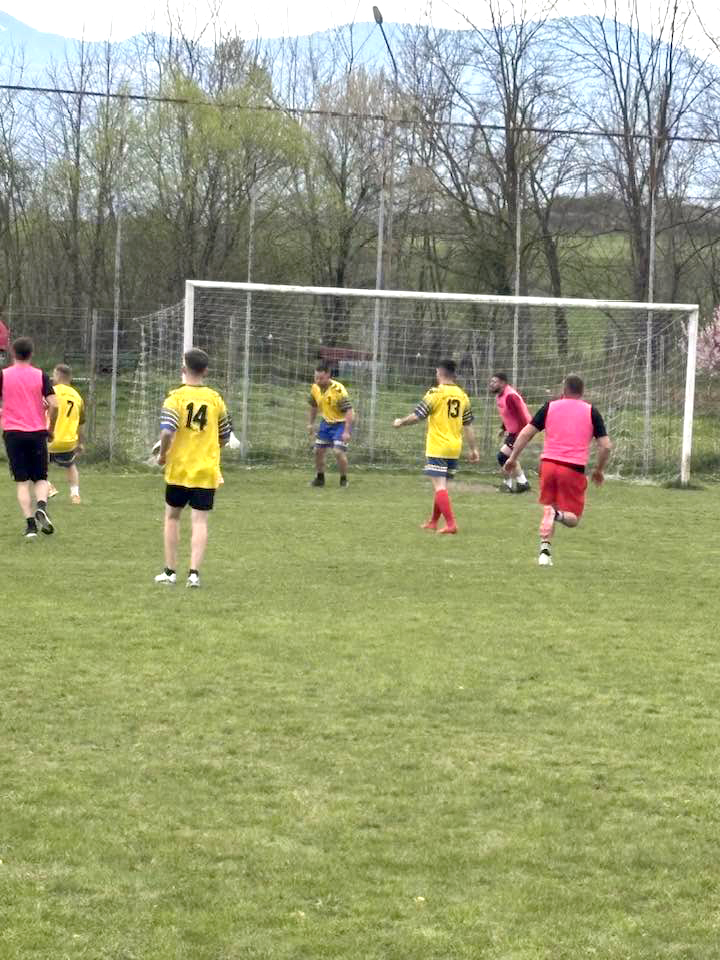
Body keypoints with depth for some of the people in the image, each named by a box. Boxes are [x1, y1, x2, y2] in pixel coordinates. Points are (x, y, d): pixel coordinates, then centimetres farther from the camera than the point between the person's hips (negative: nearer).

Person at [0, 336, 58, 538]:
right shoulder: (41, 376, 0)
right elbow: (53, 405, -7)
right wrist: (50, 429, 6)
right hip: (37, 433, 1)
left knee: (22, 481, 4)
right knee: (40, 478, 12)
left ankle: (30, 523, -7)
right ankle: (41, 506, -17)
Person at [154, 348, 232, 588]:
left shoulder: (175, 397, -9)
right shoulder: (215, 399, 2)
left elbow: (167, 433, -22)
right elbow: (225, 437, 10)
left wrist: (162, 454, -5)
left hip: (179, 468, -1)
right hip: (207, 471, 1)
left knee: (172, 516, 14)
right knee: (199, 520, 1)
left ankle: (170, 571, 16)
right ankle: (194, 572, -9)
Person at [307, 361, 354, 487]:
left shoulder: (338, 390, -28)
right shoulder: (315, 388, -7)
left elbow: (349, 412, -28)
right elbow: (314, 406, 13)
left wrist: (346, 432, -32)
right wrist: (310, 423, 14)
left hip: (341, 423, -7)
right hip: (326, 422, 7)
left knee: (339, 452, -18)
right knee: (318, 450, 7)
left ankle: (344, 479, 3)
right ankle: (320, 478, 26)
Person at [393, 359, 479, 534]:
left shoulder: (436, 393, -10)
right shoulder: (462, 395, 8)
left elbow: (416, 416, -11)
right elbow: (468, 426, 12)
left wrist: (400, 422, 8)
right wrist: (473, 449, 17)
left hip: (437, 448, -6)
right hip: (454, 449, 6)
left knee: (439, 486, -6)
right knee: (441, 485, 17)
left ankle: (450, 524, -16)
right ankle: (433, 522, 28)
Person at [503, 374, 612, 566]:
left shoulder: (550, 407, 8)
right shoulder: (591, 411, 6)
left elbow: (526, 432, 4)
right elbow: (606, 445, 2)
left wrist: (513, 458, 12)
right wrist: (599, 470, 16)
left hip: (548, 463, 2)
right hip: (574, 468, -2)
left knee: (547, 509, 19)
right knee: (573, 518, 7)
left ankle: (544, 551, 7)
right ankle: (558, 514, -27)